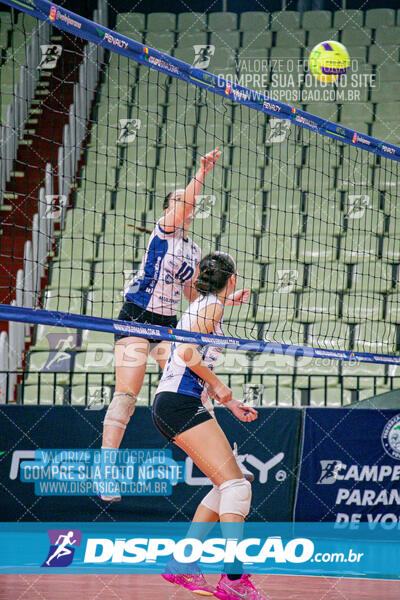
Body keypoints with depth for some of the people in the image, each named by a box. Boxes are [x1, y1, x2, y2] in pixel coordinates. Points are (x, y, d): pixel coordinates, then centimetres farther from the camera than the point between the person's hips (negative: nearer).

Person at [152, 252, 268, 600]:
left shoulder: (205, 305, 23)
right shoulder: (212, 306, -6)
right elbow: (188, 353, -19)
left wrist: (230, 403, 25)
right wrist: (218, 386, -8)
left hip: (177, 403, 10)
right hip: (180, 402, -10)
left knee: (229, 486, 12)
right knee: (237, 486, -16)